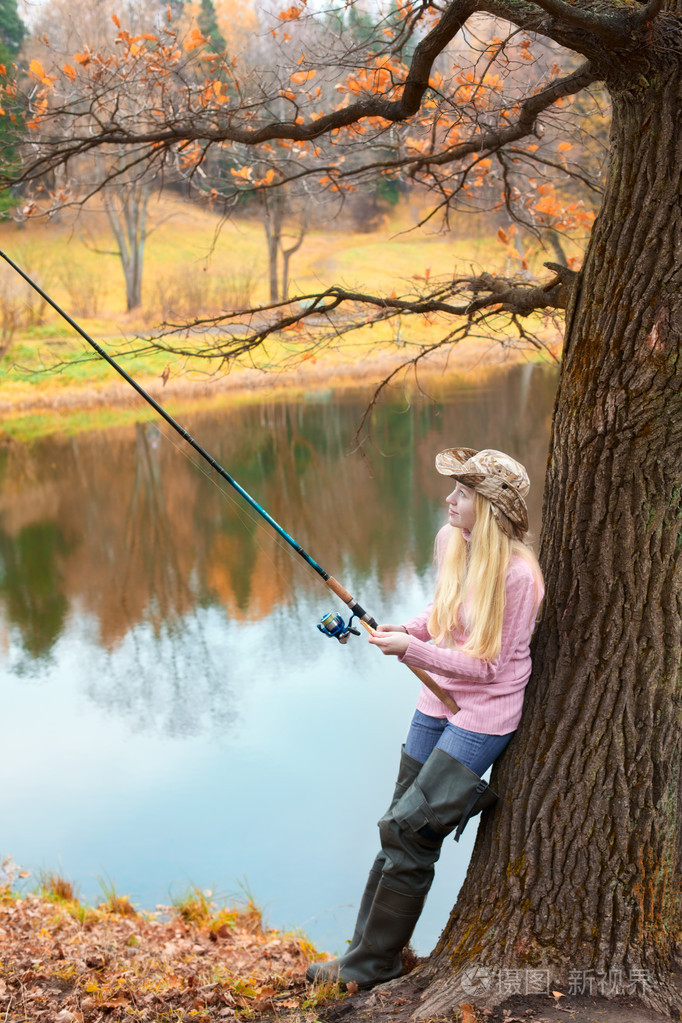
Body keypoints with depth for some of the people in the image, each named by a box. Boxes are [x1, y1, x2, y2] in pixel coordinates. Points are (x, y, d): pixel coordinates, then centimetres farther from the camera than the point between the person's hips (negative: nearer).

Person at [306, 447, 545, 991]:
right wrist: (408, 629, -2)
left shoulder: (517, 573, -23)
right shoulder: (450, 541, -1)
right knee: (403, 828, 10)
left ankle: (374, 963, 8)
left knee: (409, 829, -8)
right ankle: (372, 949, 24)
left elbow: (488, 665, -19)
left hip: (484, 712, -7)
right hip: (439, 701, 7)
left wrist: (413, 650, -22)